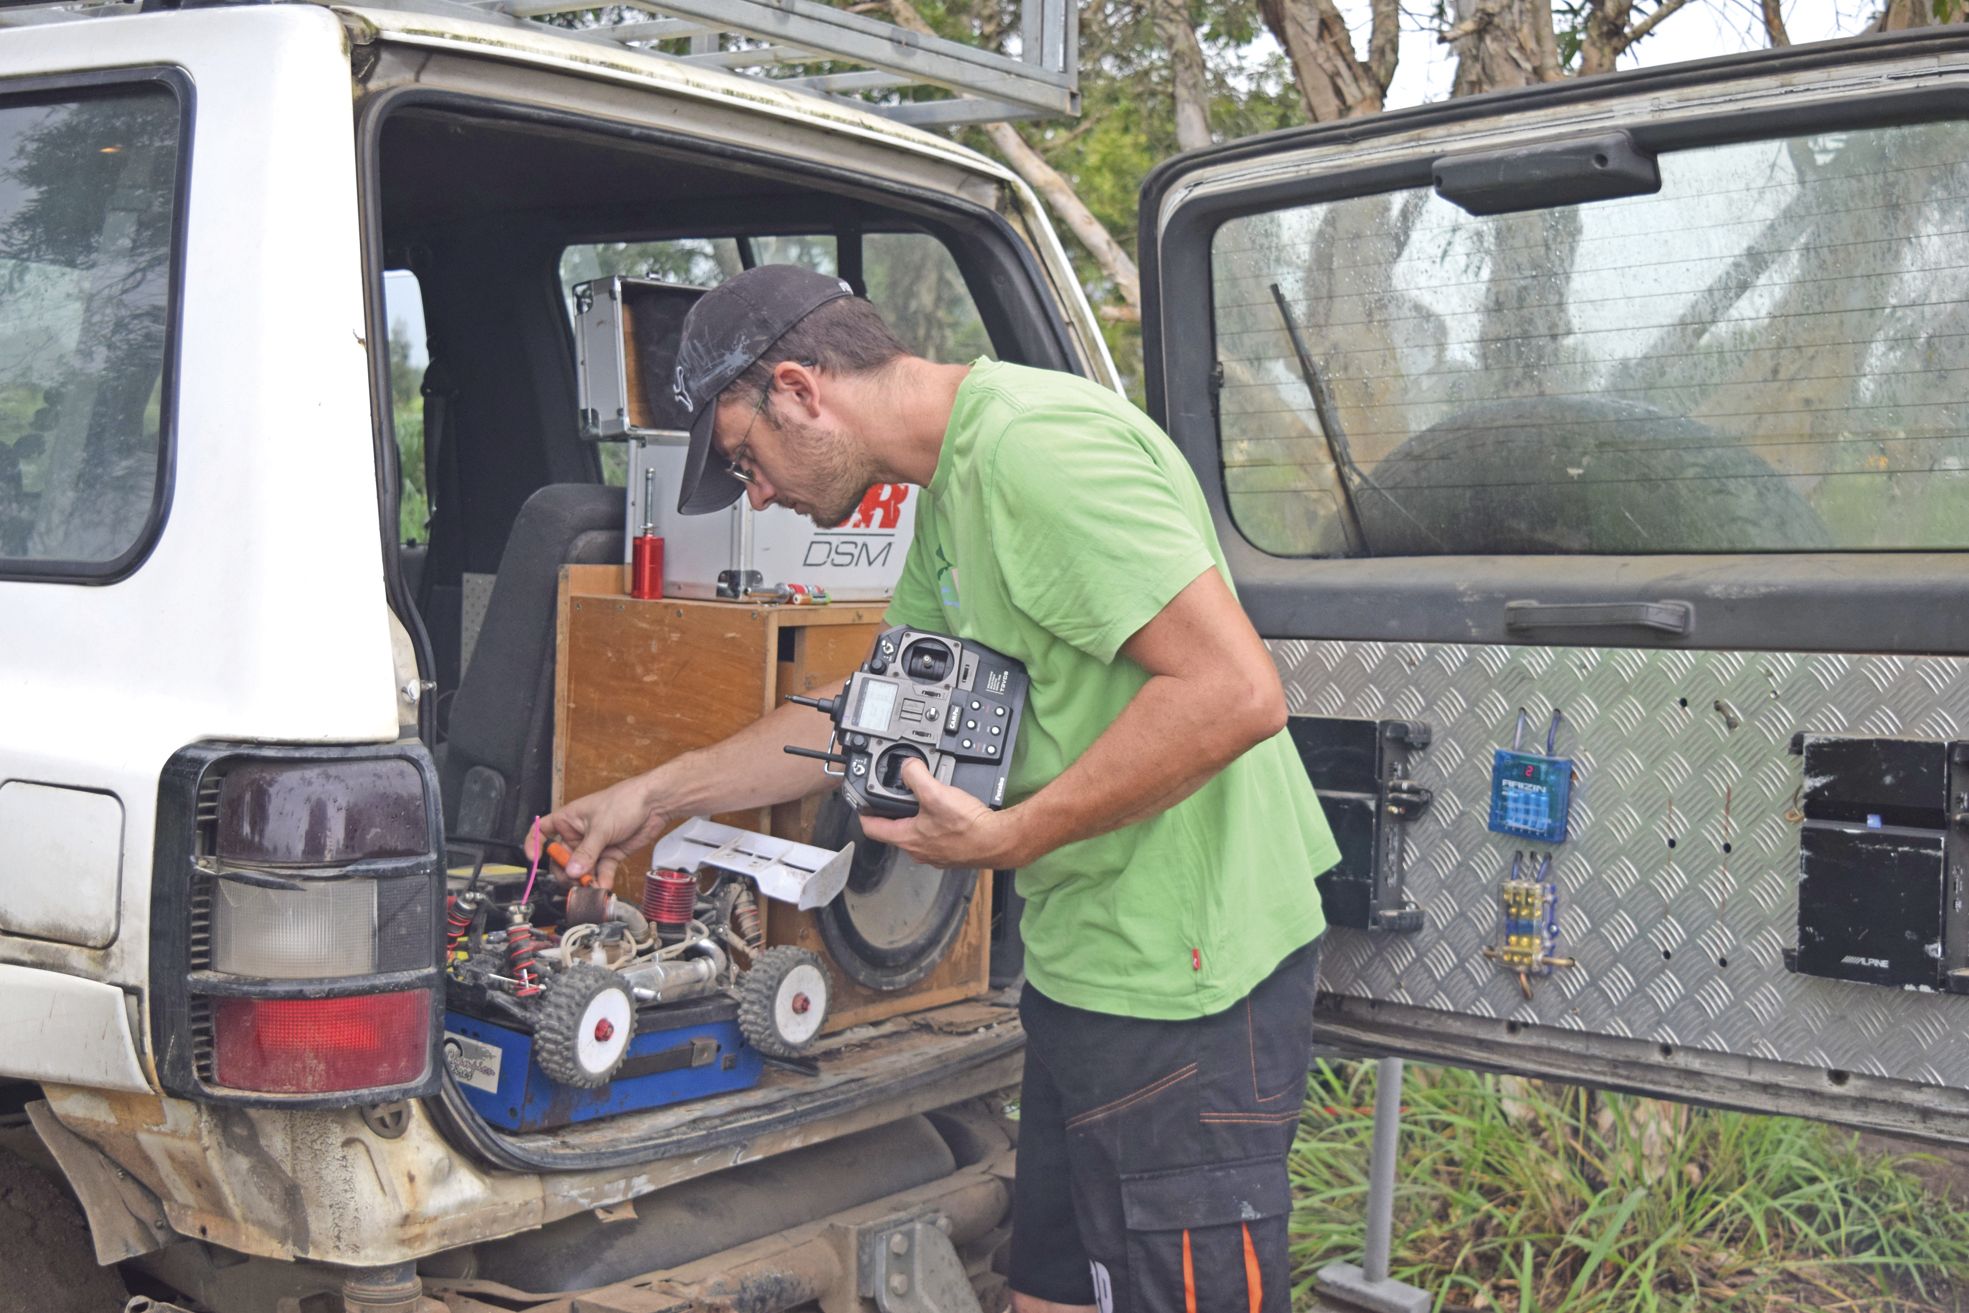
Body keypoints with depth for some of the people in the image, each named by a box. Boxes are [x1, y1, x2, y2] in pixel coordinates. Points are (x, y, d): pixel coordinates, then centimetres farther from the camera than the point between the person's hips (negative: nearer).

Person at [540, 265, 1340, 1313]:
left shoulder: (1033, 446, -20)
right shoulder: (953, 487, 13)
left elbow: (1235, 691, -26)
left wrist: (1012, 838, -20)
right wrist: (655, 797, 26)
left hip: (1182, 968, -10)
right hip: (1086, 957, 10)